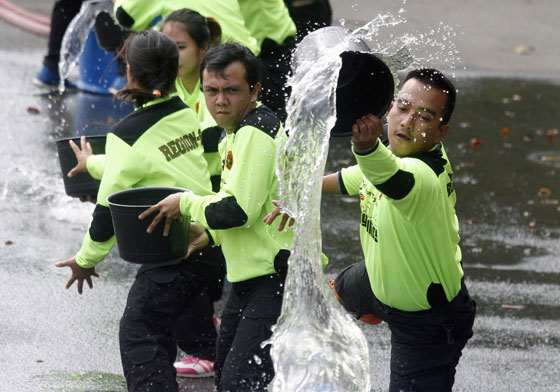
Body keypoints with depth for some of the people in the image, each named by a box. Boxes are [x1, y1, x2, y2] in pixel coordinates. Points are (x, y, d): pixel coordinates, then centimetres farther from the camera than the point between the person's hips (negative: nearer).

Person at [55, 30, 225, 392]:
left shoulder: (128, 134, -14)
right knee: (158, 327, 21)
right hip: (213, 245, 8)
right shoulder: (188, 115, 6)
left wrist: (87, 260, 5)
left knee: (138, 333, -2)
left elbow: (111, 206, -9)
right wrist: (95, 165, 33)